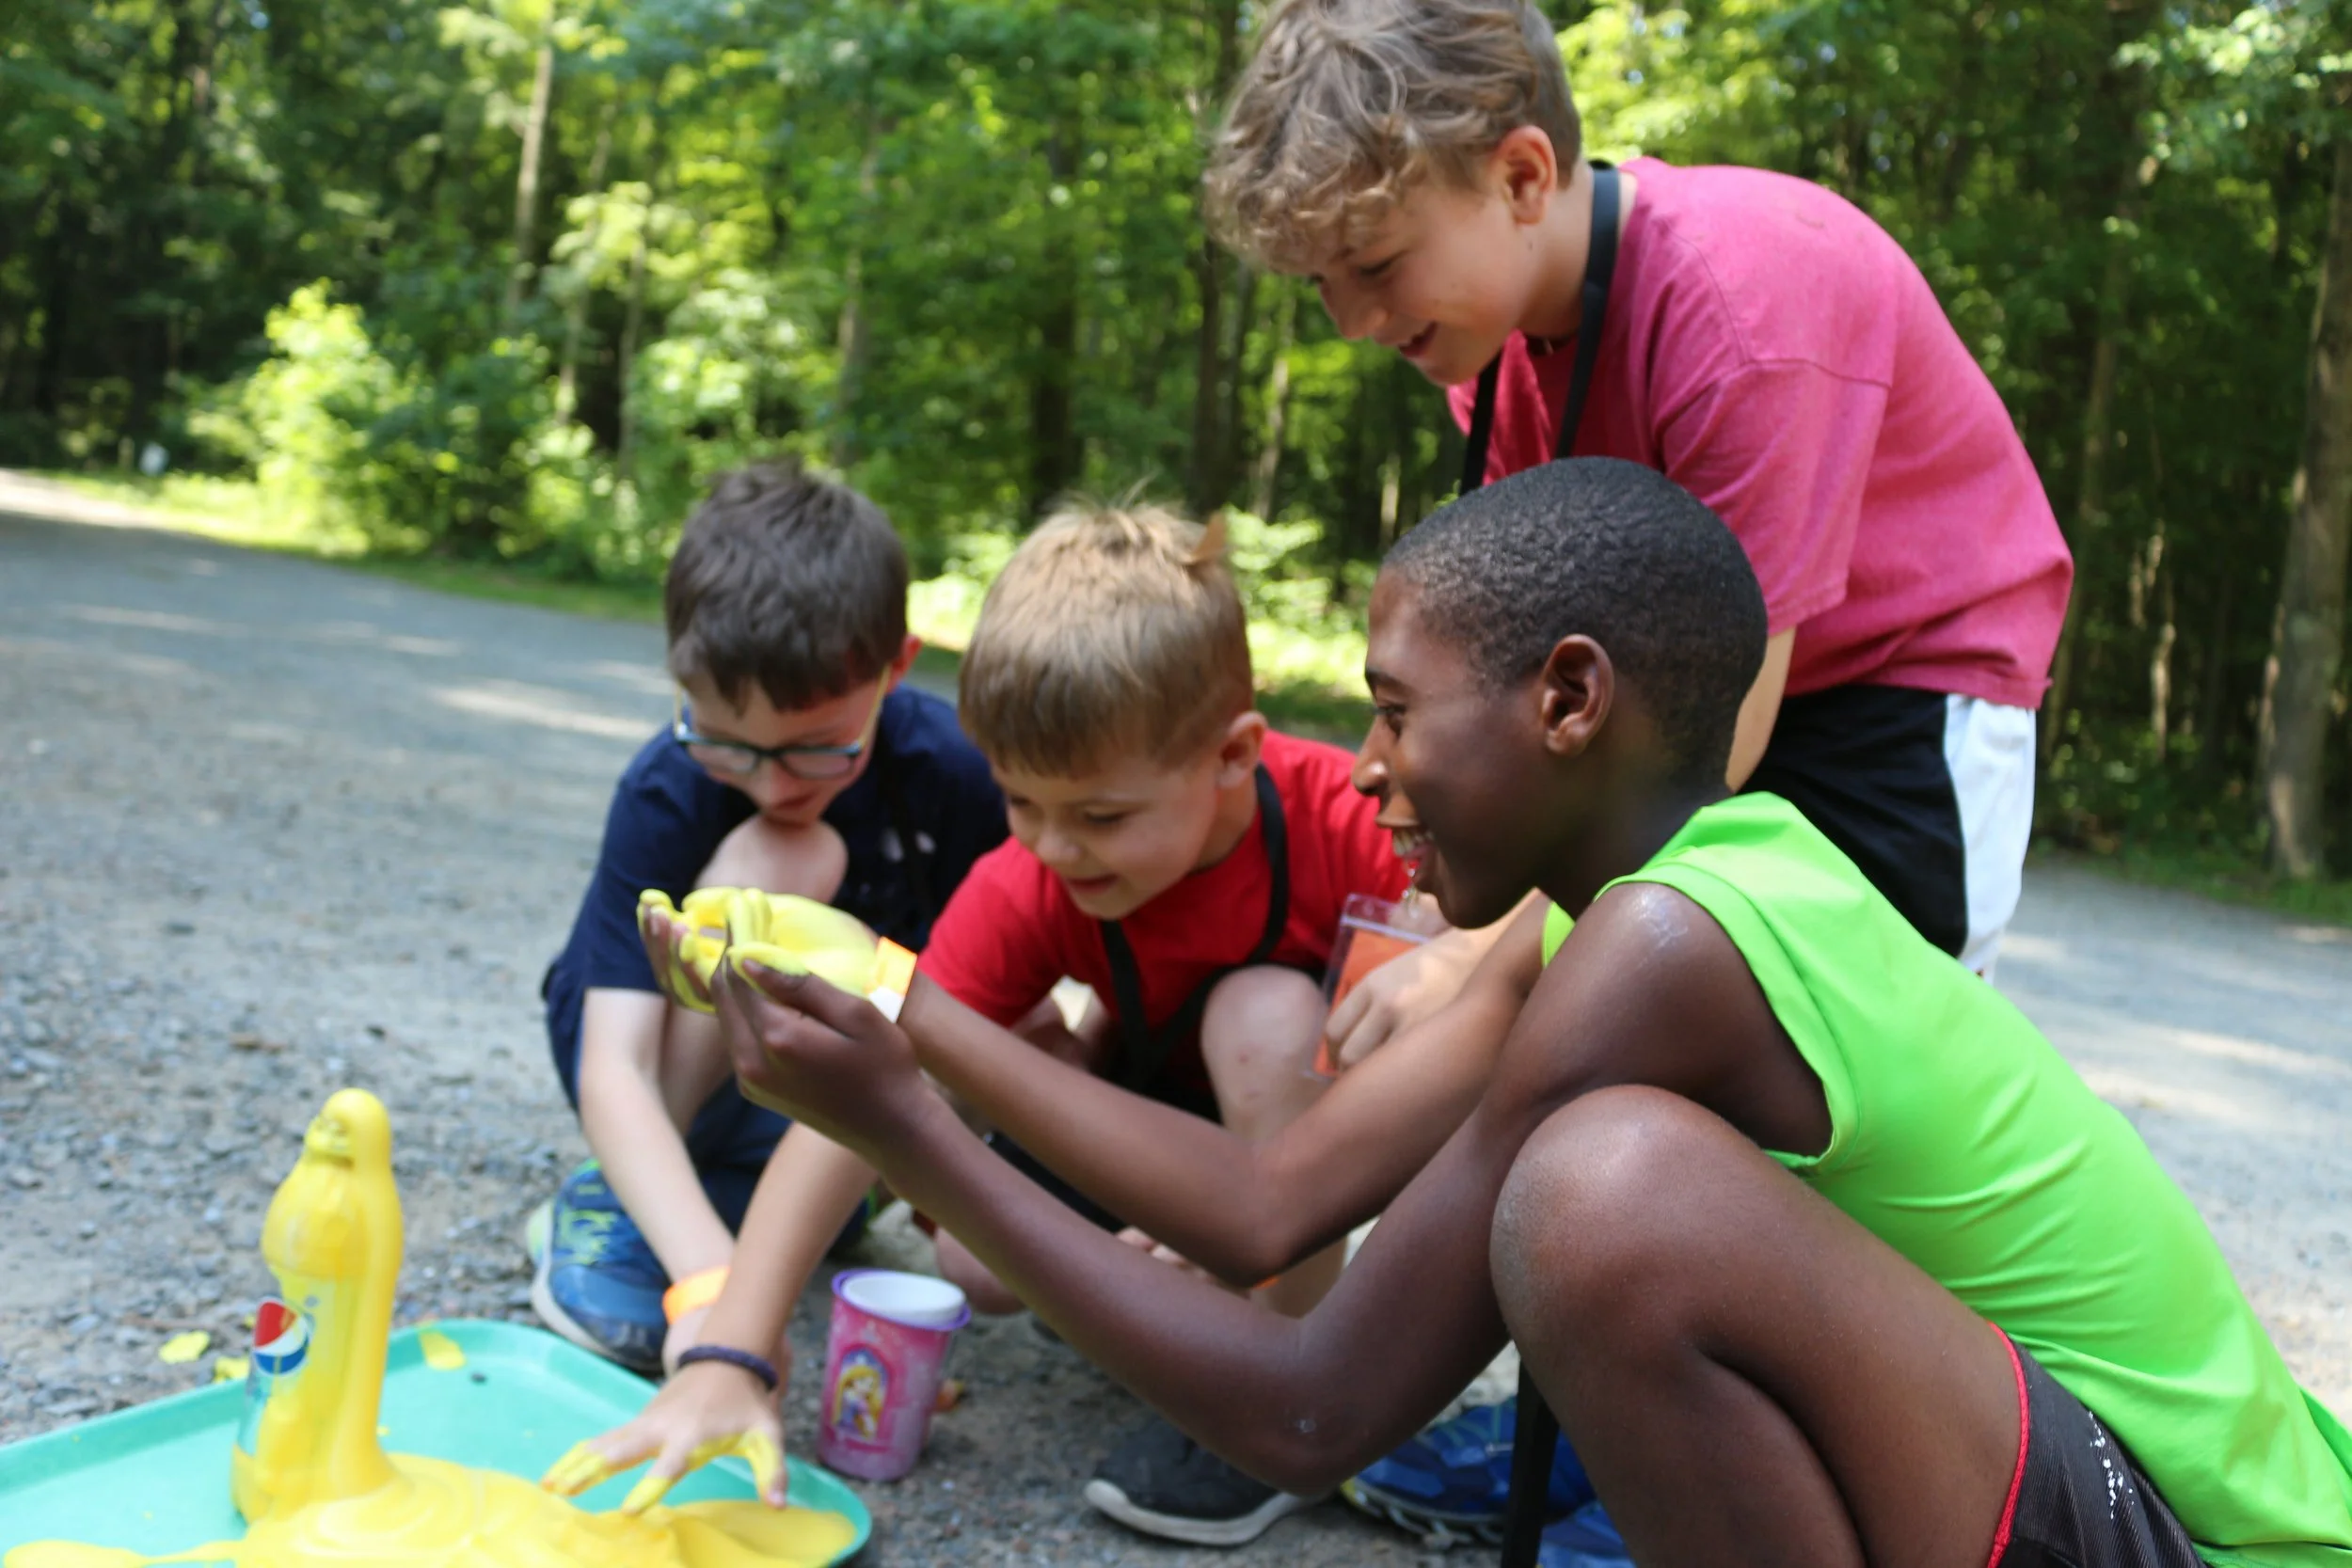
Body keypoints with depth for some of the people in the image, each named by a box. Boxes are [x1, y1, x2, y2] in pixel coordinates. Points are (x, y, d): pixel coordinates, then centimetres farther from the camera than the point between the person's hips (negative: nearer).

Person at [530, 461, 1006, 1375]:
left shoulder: (943, 765, -21)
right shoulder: (666, 793, -27)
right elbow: (614, 1071, -34)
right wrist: (712, 1280, -49)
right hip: (665, 1054, -2)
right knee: (787, 861, -34)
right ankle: (612, 1206, -19)